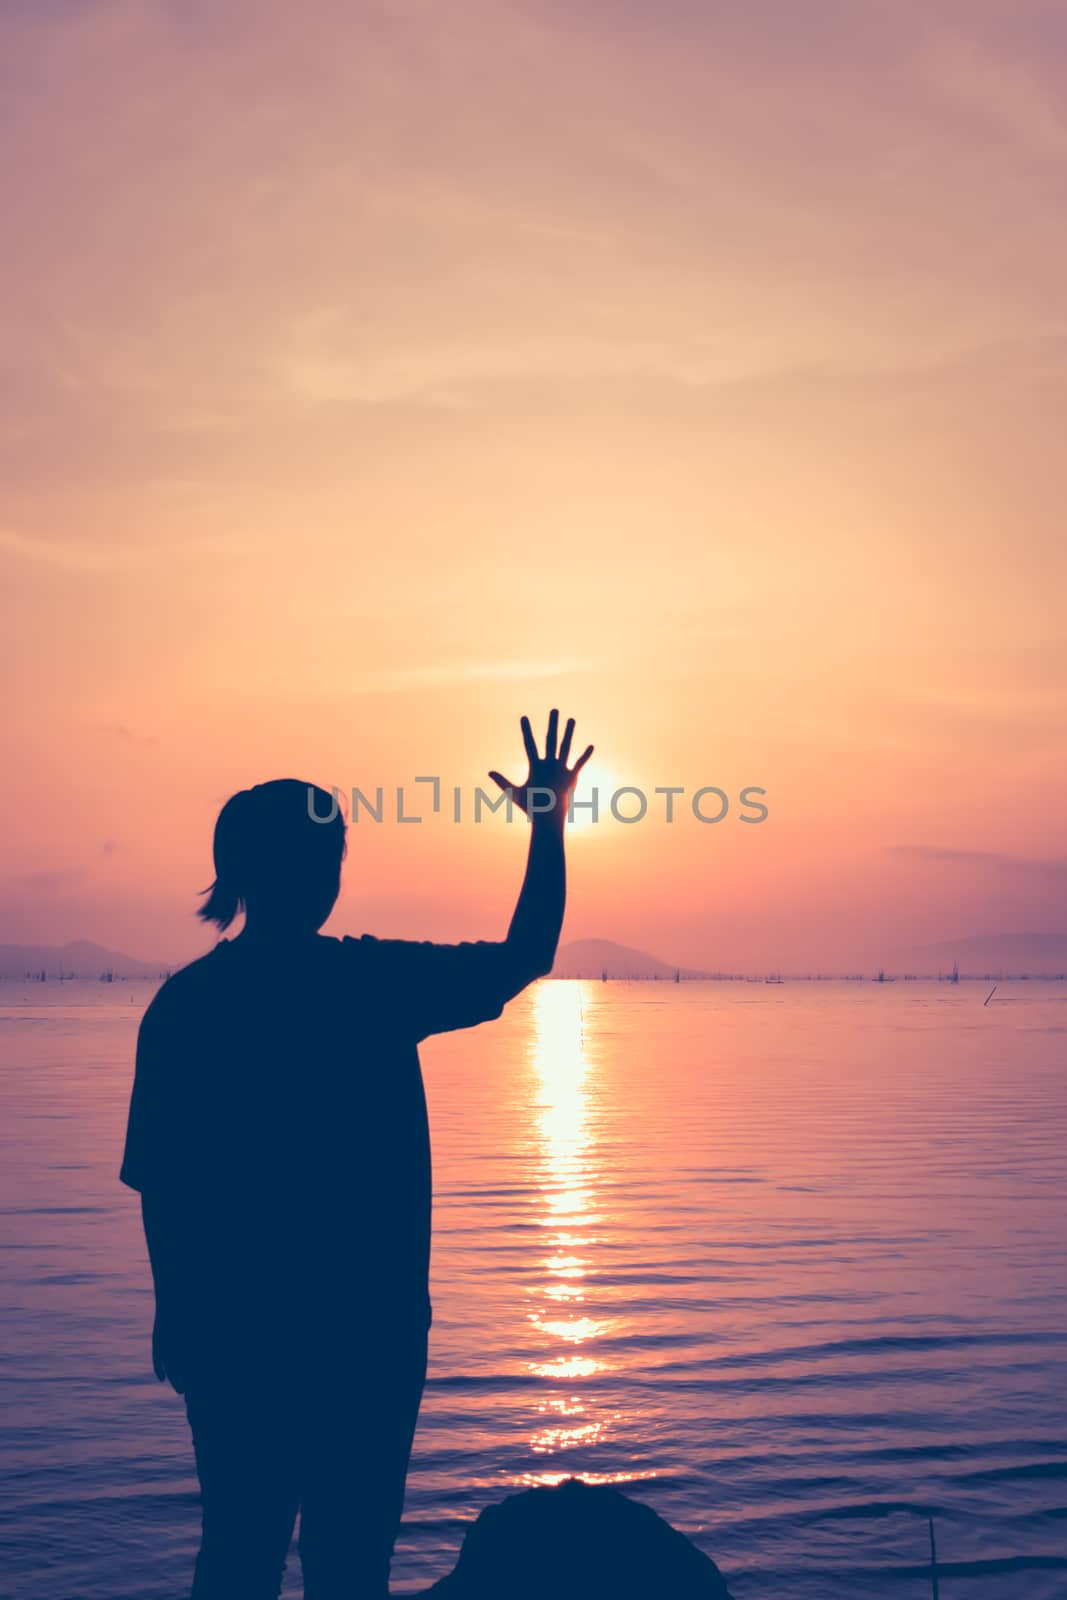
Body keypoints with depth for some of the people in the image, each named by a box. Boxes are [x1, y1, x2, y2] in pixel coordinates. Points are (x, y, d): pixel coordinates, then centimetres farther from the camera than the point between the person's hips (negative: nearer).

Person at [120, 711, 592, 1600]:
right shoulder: (374, 981, -13)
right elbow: (528, 958, -4)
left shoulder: (183, 1001, -4)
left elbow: (159, 1184, -2)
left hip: (228, 1330, 4)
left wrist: (179, 1318, 10)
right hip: (362, 1328, -3)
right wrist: (549, 826, 7)